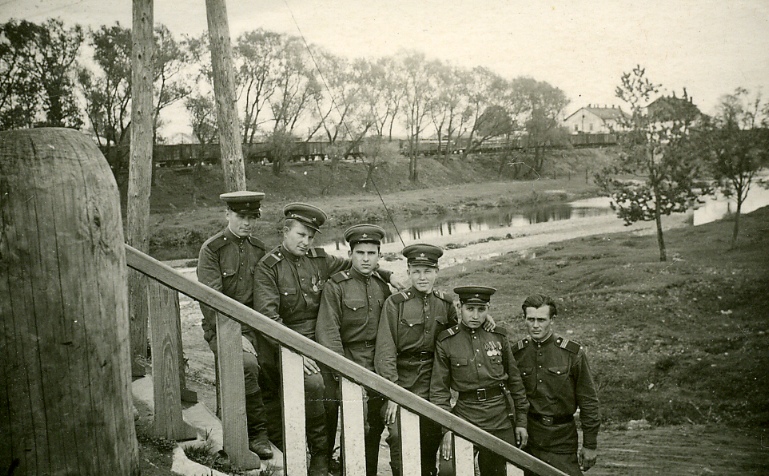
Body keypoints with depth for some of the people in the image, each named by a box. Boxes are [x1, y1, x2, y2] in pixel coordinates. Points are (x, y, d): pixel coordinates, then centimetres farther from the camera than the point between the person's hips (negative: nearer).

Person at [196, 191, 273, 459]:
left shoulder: (260, 250, 11)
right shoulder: (211, 249, -4)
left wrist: (256, 331, -3)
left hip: (253, 326, 5)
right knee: (248, 363, -30)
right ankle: (257, 433, -14)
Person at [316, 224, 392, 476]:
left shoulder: (383, 287, 10)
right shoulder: (336, 285, -6)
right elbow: (328, 332, -13)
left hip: (378, 363, 5)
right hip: (348, 361, -5)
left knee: (376, 424, 10)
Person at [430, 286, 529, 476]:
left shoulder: (499, 336, 3)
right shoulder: (445, 342, -3)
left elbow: (515, 380, 9)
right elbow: (439, 389, -2)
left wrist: (521, 421, 8)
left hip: (501, 417, 2)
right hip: (465, 415, -2)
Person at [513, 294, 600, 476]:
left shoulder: (573, 353, -7)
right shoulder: (516, 353, 1)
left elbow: (588, 401, -3)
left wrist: (590, 445, -2)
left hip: (563, 440, -2)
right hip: (526, 438, 2)